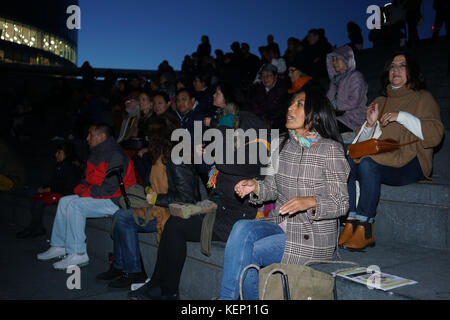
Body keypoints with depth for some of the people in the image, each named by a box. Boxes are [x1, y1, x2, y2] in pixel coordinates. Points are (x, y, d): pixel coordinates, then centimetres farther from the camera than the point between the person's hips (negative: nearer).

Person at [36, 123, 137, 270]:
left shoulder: (115, 155, -18)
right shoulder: (97, 153, 14)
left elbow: (110, 188, -25)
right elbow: (89, 178, 22)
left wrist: (86, 192, -16)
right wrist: (80, 188, 1)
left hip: (115, 201, -10)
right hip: (99, 196, 10)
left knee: (76, 205, -24)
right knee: (64, 201, 5)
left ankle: (78, 255, -18)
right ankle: (59, 246, 11)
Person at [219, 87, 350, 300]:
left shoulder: (330, 149, -10)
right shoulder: (283, 144, 9)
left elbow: (341, 204, -10)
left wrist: (310, 202, -28)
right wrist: (256, 186, -5)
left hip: (313, 236, -5)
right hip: (280, 225, 5)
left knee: (248, 254, -22)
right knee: (241, 228, -25)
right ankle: (226, 297, -15)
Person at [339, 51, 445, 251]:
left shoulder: (423, 98, 9)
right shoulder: (380, 101, 23)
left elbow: (435, 135, -8)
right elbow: (363, 142, 20)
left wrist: (402, 117, -14)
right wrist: (370, 124, 0)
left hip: (409, 165, -5)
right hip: (378, 159, 5)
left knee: (367, 164, -33)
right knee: (346, 162, -25)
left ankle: (365, 230, -28)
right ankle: (351, 224, -26)